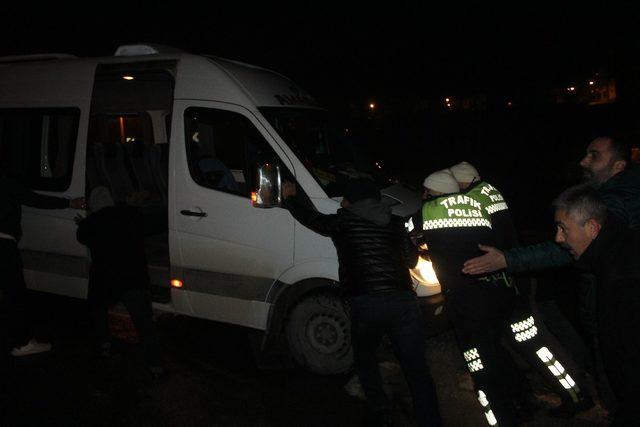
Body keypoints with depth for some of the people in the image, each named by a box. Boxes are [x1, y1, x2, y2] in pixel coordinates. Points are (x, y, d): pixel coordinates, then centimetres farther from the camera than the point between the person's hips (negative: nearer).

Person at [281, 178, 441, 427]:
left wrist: (289, 199, 41)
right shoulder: (394, 223, 17)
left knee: (365, 360, 23)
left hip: (367, 305, -2)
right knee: (417, 370, 9)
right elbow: (412, 260, 21)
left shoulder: (342, 221, 9)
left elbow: (309, 217, 23)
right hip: (404, 302, 3)